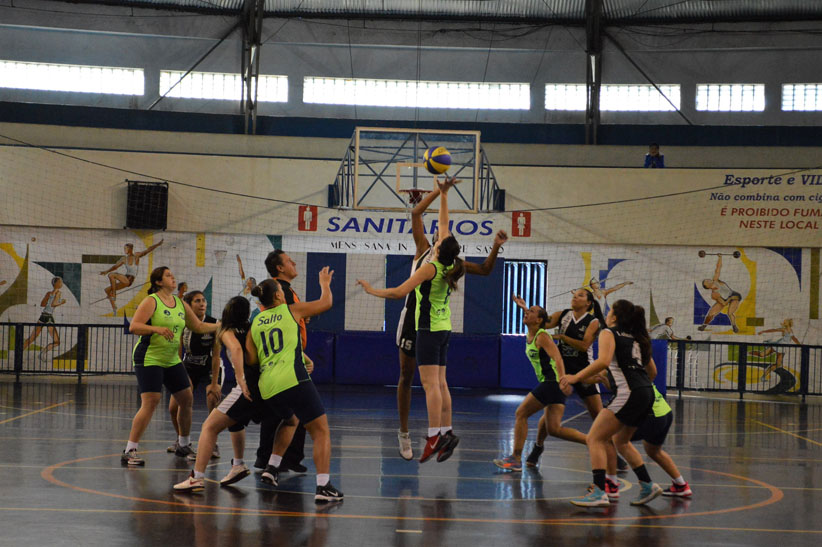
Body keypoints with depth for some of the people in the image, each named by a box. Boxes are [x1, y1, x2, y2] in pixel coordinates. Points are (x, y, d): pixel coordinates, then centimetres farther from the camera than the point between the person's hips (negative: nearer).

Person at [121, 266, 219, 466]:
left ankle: (184, 445, 28)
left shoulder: (181, 304, 12)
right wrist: (156, 329, -30)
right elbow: (133, 326, -18)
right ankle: (129, 451, -14)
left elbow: (199, 326, 21)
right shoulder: (151, 301, -9)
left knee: (186, 399, 10)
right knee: (150, 402, -17)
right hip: (149, 359, -8)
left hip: (172, 360, 8)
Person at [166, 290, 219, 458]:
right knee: (174, 407, -4)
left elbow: (216, 355, -17)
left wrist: (214, 383, -20)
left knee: (213, 404, -23)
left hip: (210, 368, -3)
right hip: (189, 367, 3)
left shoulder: (214, 324, -18)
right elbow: (178, 355, -6)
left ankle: (213, 445, -3)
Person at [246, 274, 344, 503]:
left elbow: (251, 359, 11)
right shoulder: (291, 310, 7)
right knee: (321, 431, -2)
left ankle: (272, 467, 23)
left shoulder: (255, 322, 17)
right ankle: (323, 486, -15)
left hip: (267, 387, 6)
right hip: (293, 380, -6)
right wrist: (325, 283, 36)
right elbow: (326, 303, 18)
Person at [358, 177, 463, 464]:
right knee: (440, 383, 9)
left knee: (430, 383, -12)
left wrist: (372, 290, -5)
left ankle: (434, 437, -17)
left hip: (429, 329, -8)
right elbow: (444, 224, 13)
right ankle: (447, 432, 7)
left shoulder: (430, 268, -16)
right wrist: (443, 195, 18)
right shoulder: (448, 266, 3)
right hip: (443, 328, 8)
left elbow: (399, 292, -18)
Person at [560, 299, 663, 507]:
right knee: (620, 441, 24)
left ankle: (599, 492, -16)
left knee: (595, 439, -5)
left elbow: (603, 361, -17)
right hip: (647, 394, 8)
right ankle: (647, 486, 23)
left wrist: (576, 377, -14)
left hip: (628, 393, -8)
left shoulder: (609, 333, 1)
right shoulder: (637, 338, 23)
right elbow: (652, 370, 25)